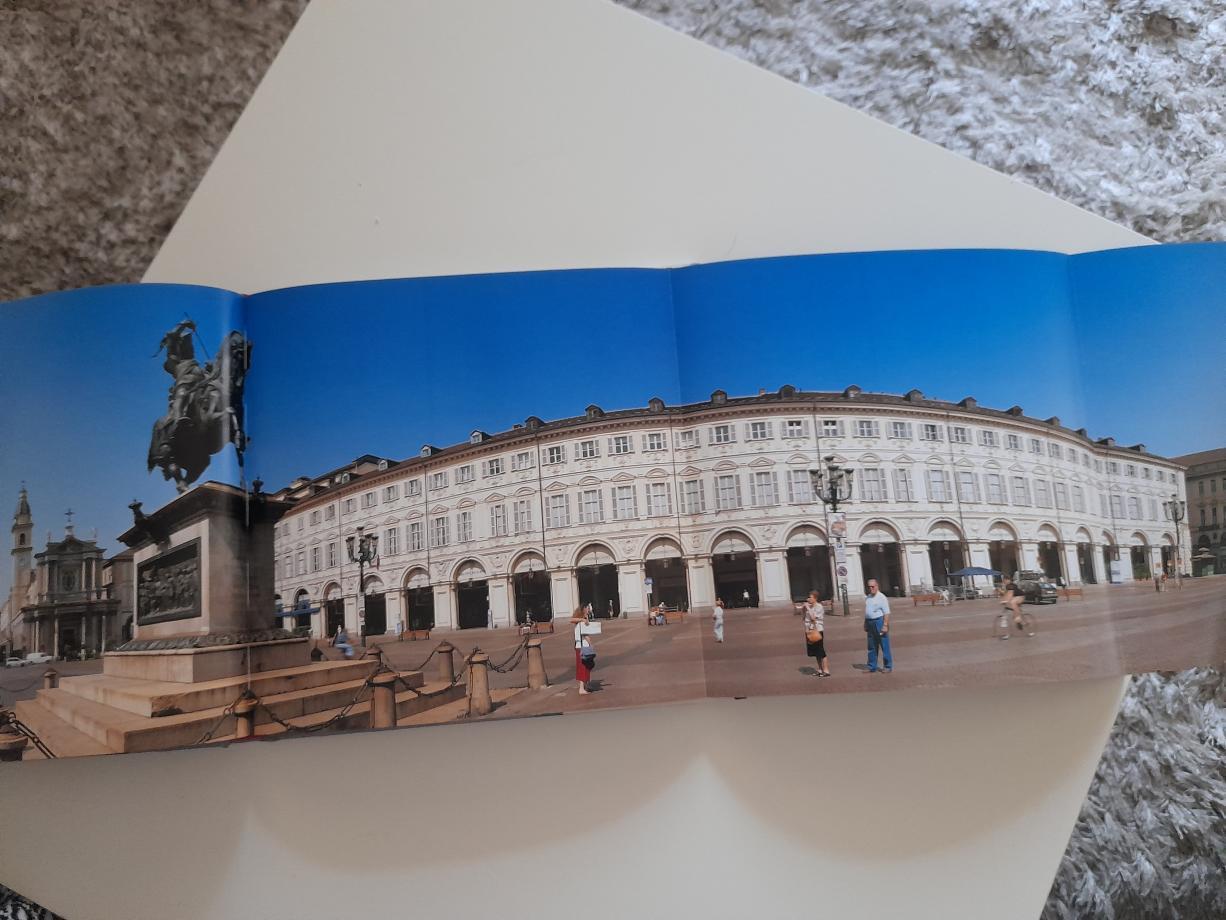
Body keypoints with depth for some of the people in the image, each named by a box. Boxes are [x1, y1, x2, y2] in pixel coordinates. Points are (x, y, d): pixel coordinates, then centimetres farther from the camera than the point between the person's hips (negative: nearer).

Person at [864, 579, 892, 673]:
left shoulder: (881, 597, -8)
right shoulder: (867, 598, 14)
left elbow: (886, 613, -14)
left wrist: (885, 625, -20)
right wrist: (865, 624, 16)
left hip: (879, 621, -7)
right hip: (870, 622, 7)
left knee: (884, 646, 1)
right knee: (871, 647, 11)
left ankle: (888, 666, 10)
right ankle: (872, 667, 18)